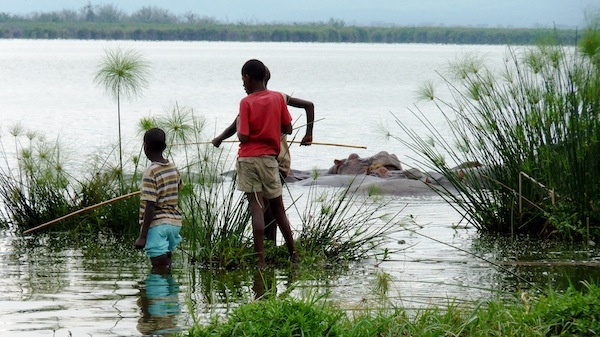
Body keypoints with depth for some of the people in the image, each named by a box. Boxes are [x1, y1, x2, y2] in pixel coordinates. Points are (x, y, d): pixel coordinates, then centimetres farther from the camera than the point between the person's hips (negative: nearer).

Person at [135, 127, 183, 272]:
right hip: (175, 222, 8)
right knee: (165, 263, 19)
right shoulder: (173, 168, 6)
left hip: (157, 224, -8)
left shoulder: (150, 173, -16)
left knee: (160, 268, -6)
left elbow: (150, 207, -19)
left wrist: (143, 236, -17)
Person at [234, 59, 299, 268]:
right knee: (278, 208, 14)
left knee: (256, 207, -6)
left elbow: (243, 137, -12)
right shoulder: (278, 98, 2)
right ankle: (293, 254, 18)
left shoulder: (246, 103, -9)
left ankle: (260, 260, -11)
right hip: (269, 158, 3)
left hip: (248, 158, -3)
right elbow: (288, 129, 7)